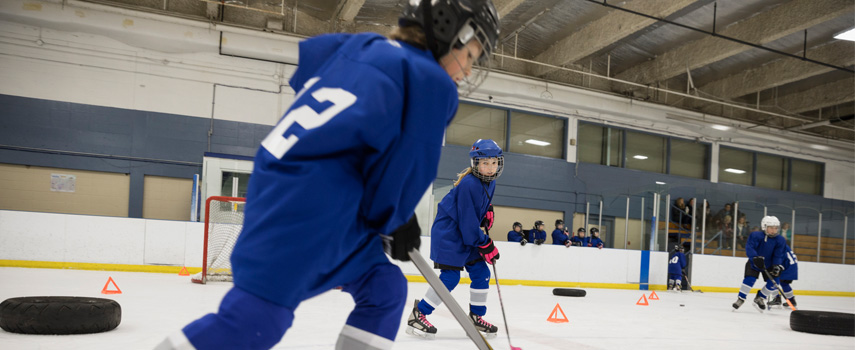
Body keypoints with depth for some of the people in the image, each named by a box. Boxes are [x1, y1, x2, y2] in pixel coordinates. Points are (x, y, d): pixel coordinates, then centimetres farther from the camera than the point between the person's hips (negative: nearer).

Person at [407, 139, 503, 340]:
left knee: (481, 273, 8)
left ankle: (476, 317, 22)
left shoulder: (490, 183, 5)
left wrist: (486, 213, 7)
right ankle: (418, 316, -2)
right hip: (448, 233, -9)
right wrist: (485, 245, -19)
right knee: (450, 277, -13)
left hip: (466, 234, 9)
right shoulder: (468, 184, -24)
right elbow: (467, 220, -24)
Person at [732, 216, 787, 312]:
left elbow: (778, 256, -14)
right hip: (754, 263, -4)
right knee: (750, 279, -20)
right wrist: (756, 257, -46)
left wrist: (777, 266, -31)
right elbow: (749, 248, -30)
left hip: (769, 265, 4)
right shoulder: (756, 236, -20)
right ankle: (740, 299, -8)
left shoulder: (780, 240, -11)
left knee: (773, 282, -9)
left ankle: (759, 298, 11)